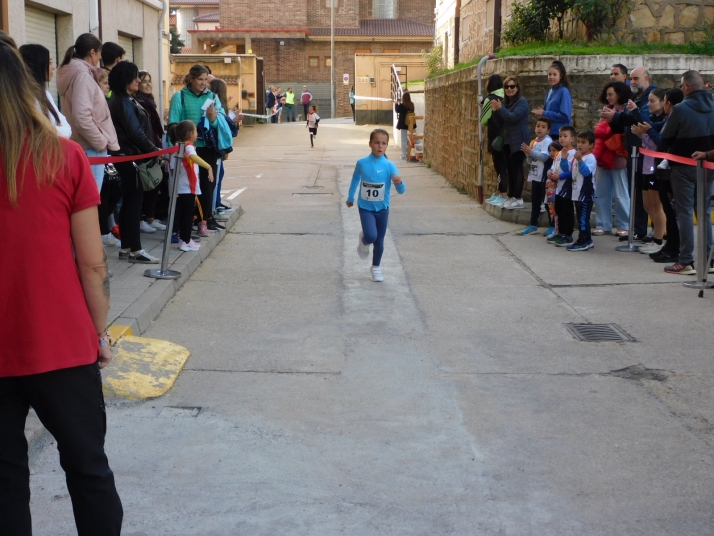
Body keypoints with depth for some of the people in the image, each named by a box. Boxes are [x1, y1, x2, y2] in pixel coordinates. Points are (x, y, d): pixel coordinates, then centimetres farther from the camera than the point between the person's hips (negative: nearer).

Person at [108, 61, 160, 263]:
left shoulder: (125, 100, 17)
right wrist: (154, 150, -11)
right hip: (131, 157, -10)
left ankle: (126, 247, 17)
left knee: (129, 201, 12)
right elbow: (135, 132, -18)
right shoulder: (123, 102, -14)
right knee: (134, 201, -6)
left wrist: (151, 149, 10)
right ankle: (135, 250, -3)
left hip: (129, 156, 10)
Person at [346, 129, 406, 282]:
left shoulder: (389, 166, -14)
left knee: (379, 241, 10)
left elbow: (401, 191, -15)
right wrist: (350, 197, 20)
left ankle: (376, 268, 33)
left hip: (382, 208, 1)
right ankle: (364, 242, 16)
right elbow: (355, 179, 10)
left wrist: (399, 182, -38)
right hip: (365, 207, -1)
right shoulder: (362, 163, -11)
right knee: (371, 236, -21)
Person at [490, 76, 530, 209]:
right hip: (508, 140, 8)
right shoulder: (505, 102, 14)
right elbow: (501, 121, 14)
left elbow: (513, 117, -23)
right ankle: (511, 196, 16)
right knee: (509, 169, 10)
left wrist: (500, 109, -19)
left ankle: (518, 199, -6)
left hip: (519, 141, -8)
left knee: (517, 169, -8)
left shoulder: (522, 102, -11)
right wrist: (495, 111, -6)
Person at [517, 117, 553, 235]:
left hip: (544, 177, -8)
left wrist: (530, 151, -22)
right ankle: (533, 226, 18)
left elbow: (544, 157, -23)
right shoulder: (533, 142, 14)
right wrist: (527, 154, -4)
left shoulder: (548, 141, -10)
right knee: (535, 201, 12)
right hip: (535, 176, 8)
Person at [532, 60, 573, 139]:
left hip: (560, 134, -8)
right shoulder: (550, 91, 11)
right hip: (549, 133, 8)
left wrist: (544, 114, -14)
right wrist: (541, 112, -2)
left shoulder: (564, 92, -12)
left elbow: (565, 116, -19)